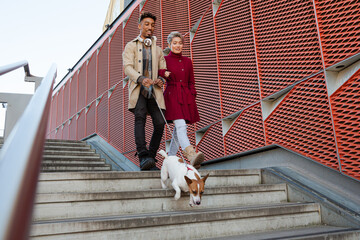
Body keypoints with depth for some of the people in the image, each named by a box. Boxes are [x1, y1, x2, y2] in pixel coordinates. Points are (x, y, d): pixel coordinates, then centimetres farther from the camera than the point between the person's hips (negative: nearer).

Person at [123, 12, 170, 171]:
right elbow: (127, 67, -3)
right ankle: (143, 156, -32)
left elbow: (163, 71, 23)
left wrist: (161, 80, -2)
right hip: (138, 90, -3)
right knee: (140, 118, -24)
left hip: (154, 91, 3)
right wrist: (141, 79, -22)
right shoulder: (131, 46, 13)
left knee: (160, 123, -10)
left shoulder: (158, 49, 26)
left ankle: (150, 159, 2)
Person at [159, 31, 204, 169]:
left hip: (186, 97, 5)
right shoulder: (164, 60, 4)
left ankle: (170, 158, 19)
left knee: (179, 129, 7)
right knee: (181, 126, -20)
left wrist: (192, 98, 7)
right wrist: (163, 74, -20)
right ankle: (192, 156, -35)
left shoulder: (187, 61, 15)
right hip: (172, 97, -5)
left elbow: (191, 82, 17)